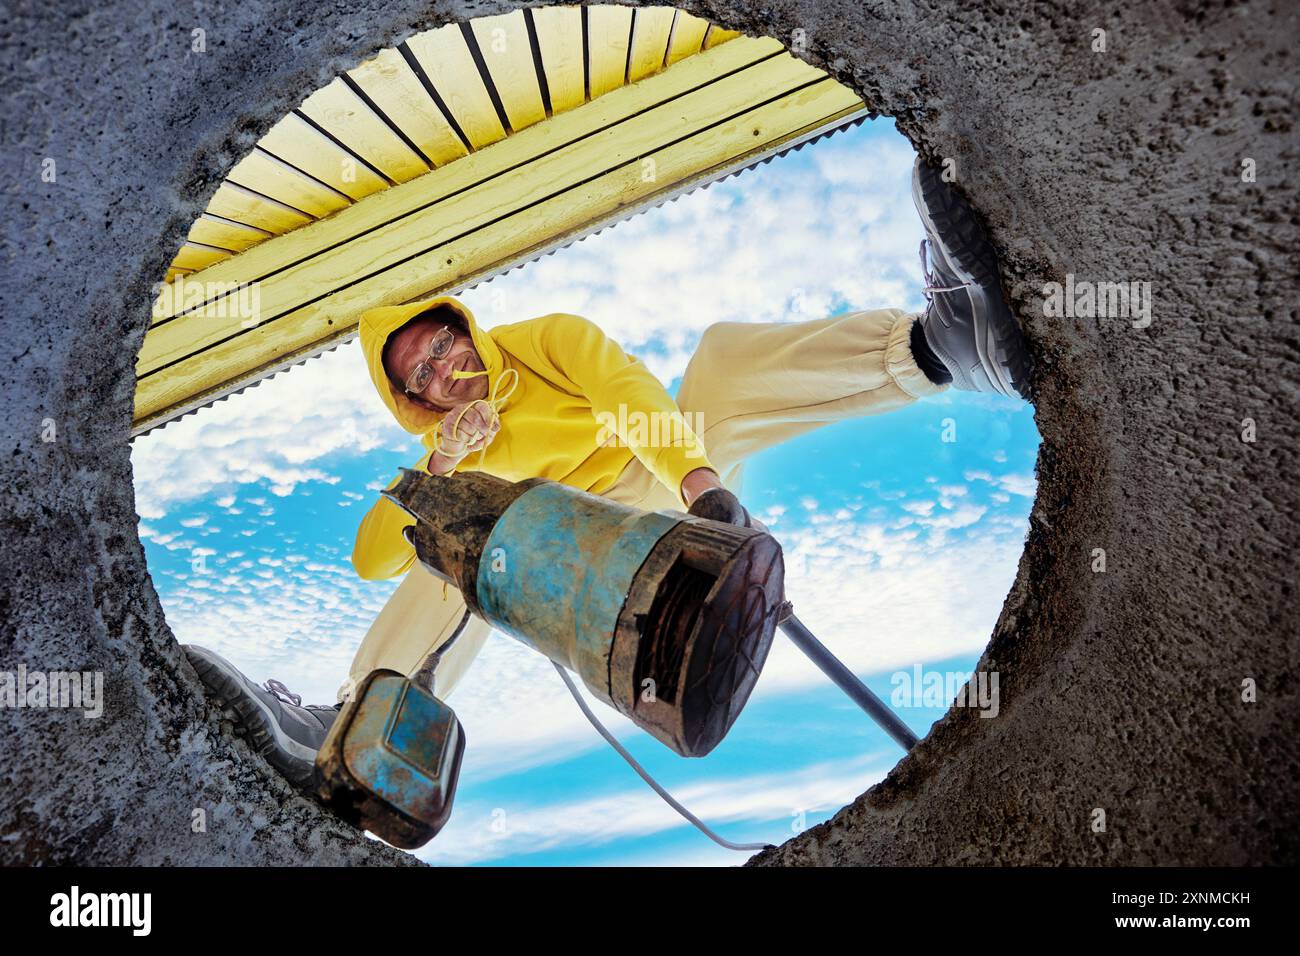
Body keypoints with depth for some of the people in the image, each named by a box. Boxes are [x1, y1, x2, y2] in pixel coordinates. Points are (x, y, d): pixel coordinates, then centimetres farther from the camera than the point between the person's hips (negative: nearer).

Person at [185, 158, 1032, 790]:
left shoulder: (548, 339, 1)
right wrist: (443, 463, -16)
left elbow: (626, 391, -19)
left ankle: (945, 341, -53)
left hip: (682, 484, -2)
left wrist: (699, 477, -38)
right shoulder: (446, 465, 9)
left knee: (725, 353, -27)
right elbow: (372, 558, -2)